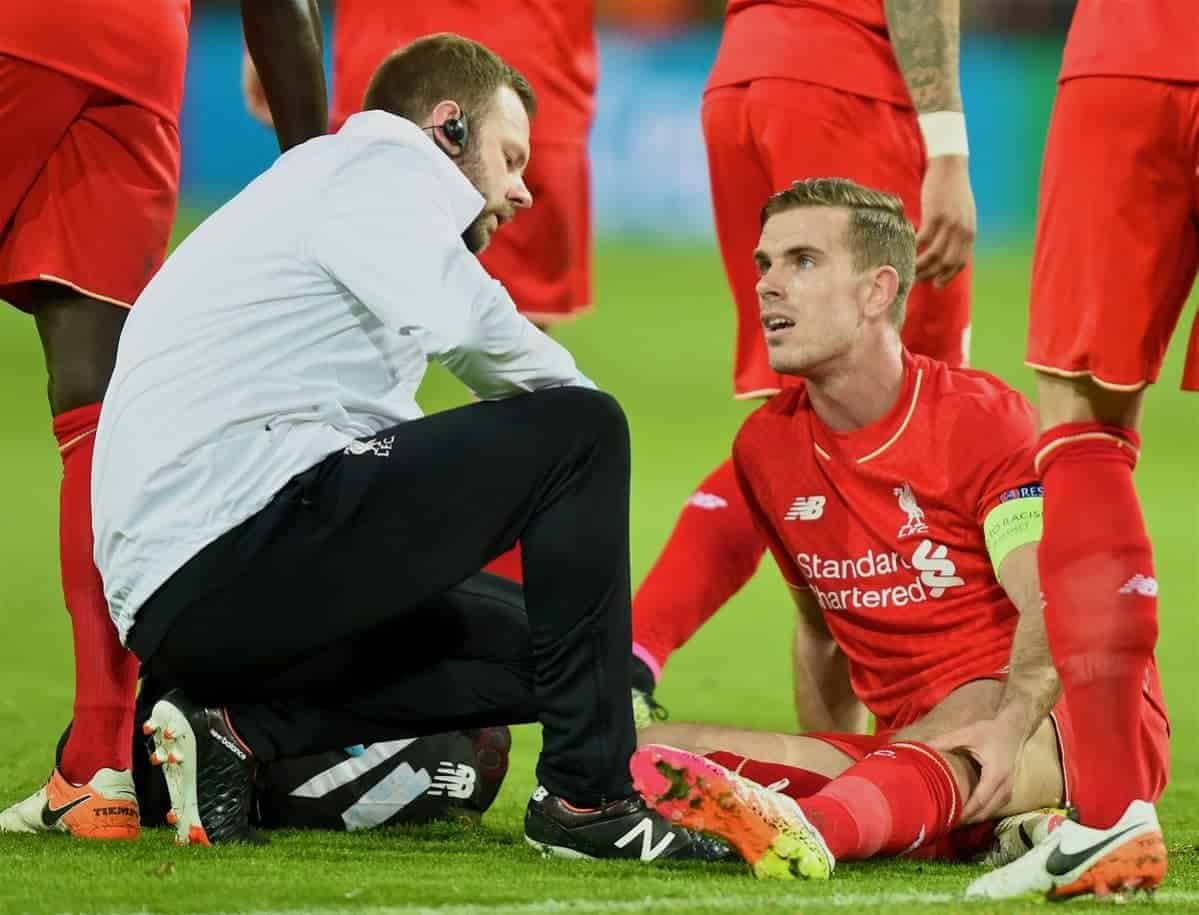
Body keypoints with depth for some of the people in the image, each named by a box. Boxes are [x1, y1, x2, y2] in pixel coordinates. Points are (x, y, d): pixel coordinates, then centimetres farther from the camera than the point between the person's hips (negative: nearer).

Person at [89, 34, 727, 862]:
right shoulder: (380, 157, 3)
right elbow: (459, 320, -19)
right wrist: (572, 396, 2)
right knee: (578, 434, -6)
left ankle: (243, 729, 5)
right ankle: (587, 796, -7)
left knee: (516, 653, 23)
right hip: (234, 541, -10)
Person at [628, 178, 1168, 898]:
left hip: (1069, 723, -6)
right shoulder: (767, 447, 9)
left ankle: (811, 831, -74)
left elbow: (1052, 610, -20)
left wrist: (1008, 728, -39)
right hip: (915, 750, 6)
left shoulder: (981, 418, -8)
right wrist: (815, 772, 12)